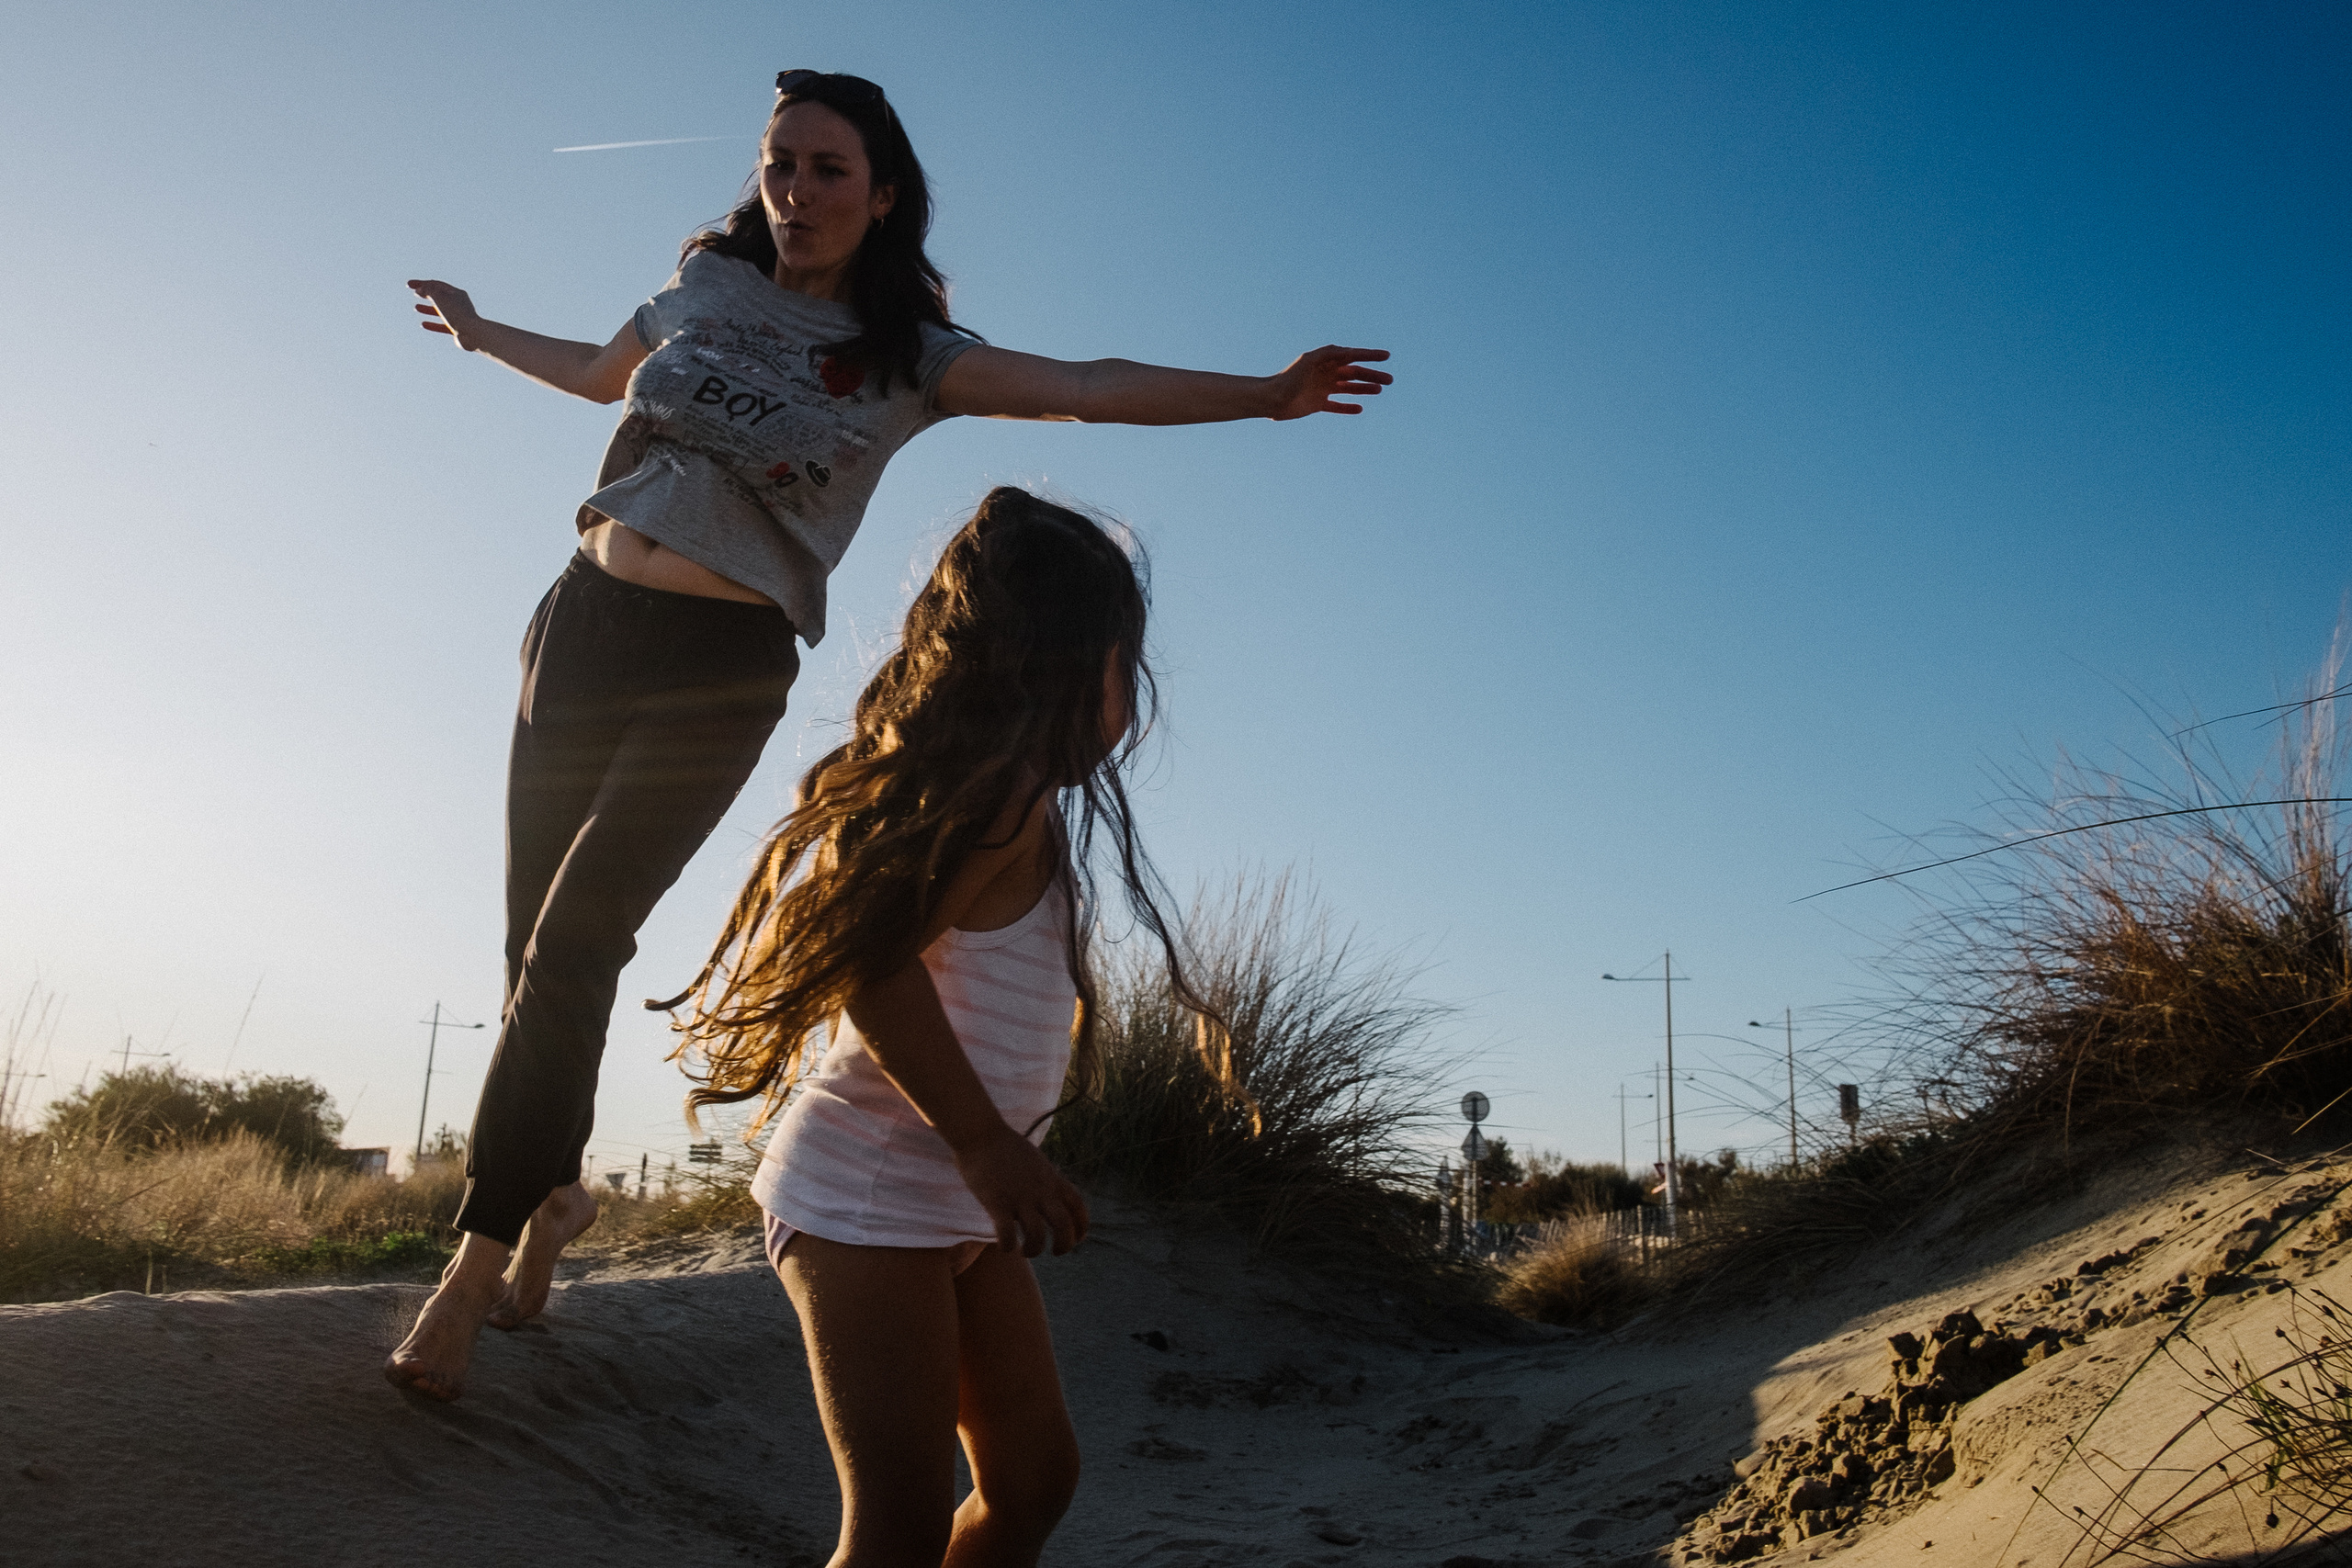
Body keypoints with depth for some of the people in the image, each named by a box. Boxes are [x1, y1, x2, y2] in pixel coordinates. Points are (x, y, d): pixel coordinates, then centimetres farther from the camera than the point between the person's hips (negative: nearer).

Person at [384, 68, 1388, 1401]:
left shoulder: (903, 355, 0)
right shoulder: (707, 282, 12)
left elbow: (1083, 387, -13)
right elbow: (600, 373, 32)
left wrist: (1264, 394, -25)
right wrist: (481, 331, 48)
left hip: (722, 669, -4)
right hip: (583, 621, 4)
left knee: (571, 948, -13)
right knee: (538, 945, 4)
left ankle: (481, 1253, -1)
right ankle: (554, 1191, 26)